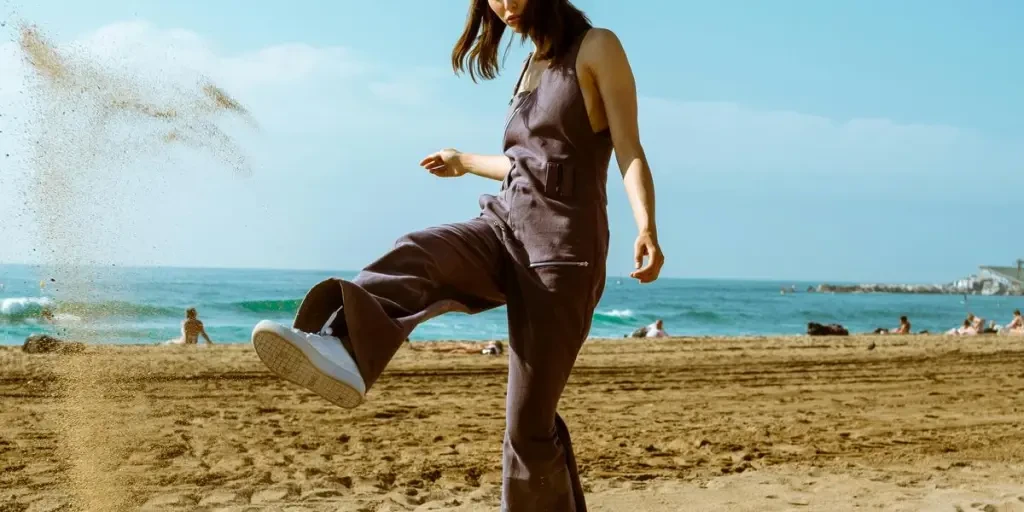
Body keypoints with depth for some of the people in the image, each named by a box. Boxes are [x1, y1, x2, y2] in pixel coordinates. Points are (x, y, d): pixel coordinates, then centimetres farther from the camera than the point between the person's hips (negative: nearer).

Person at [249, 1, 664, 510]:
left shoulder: (597, 47, -1)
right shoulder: (532, 66, 20)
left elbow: (629, 151, -9)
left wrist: (646, 229, -26)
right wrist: (465, 162, 45)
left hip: (563, 248, -6)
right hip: (505, 226, 6)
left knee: (528, 421, -6)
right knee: (416, 254, -28)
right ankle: (340, 351, -56)